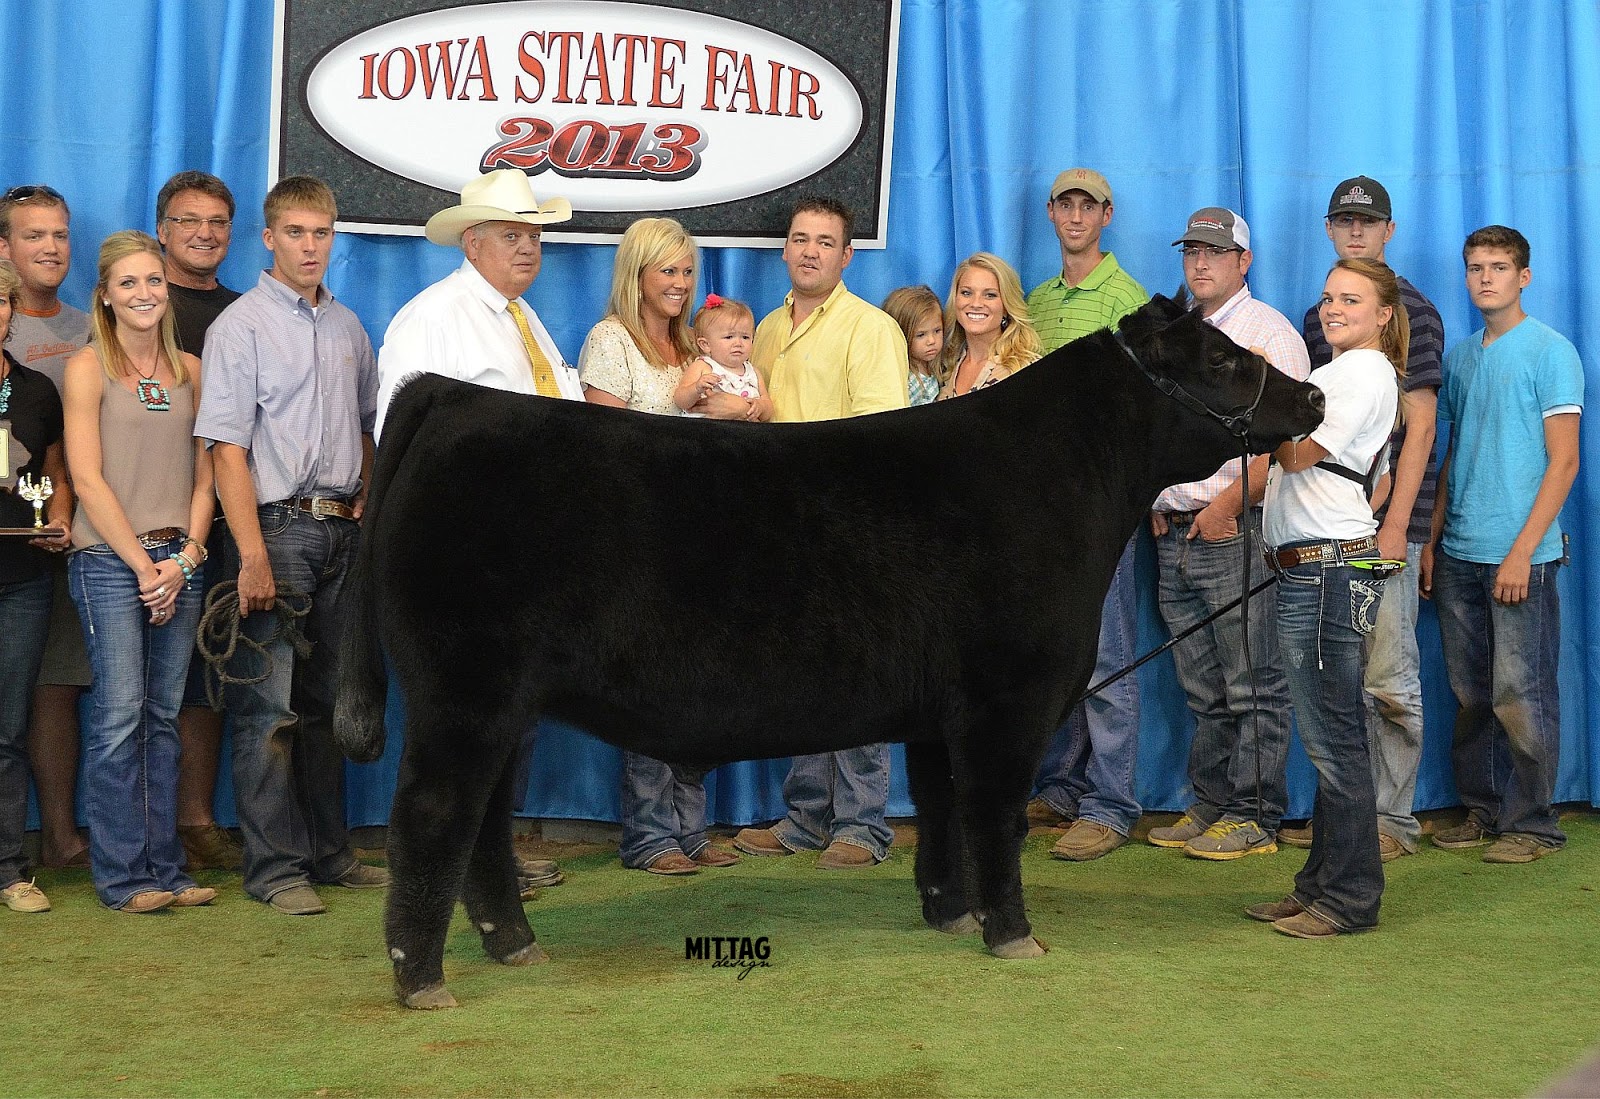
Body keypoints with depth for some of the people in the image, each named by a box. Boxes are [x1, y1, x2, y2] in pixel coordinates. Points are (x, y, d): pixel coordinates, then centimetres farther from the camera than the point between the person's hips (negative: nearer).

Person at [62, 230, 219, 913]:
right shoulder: (88, 368, 0)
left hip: (179, 564, 4)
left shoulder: (189, 371, 12)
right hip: (109, 563, -4)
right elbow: (88, 479, -6)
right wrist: (143, 565, -9)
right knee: (119, 715, -7)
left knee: (164, 720, 6)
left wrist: (185, 558, -2)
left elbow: (203, 477, 12)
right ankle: (121, 875, -1)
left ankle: (164, 868, 11)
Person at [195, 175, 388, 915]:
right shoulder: (241, 327, -6)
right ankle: (274, 867, 1)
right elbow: (227, 448, -12)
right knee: (268, 707, -5)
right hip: (276, 526, -6)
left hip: (341, 530, 6)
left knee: (326, 701, 13)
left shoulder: (347, 328, 13)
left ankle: (328, 853, 21)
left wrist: (366, 501, 9)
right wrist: (252, 556, -18)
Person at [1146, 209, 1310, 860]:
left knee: (1253, 689, -4)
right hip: (1175, 532, 7)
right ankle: (1209, 806, 18)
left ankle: (1253, 819, 0)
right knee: (1203, 691, 11)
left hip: (1236, 532, -7)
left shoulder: (1267, 332, -3)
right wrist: (1157, 501, 12)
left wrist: (1228, 505, -16)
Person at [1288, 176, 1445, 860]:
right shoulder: (1318, 318, 16)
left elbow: (1418, 427, -8)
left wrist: (1396, 524, -15)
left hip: (1385, 520, -6)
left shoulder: (1413, 312, -3)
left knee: (1388, 679, -4)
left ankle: (1393, 819, 3)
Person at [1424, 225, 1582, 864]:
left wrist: (1523, 551, -15)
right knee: (1471, 695, 10)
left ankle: (1533, 824, 7)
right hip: (1458, 554, 6)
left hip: (1520, 555, -6)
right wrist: (1432, 540, 12)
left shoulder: (1550, 351, -5)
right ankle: (1482, 812, 20)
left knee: (1520, 696, -3)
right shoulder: (1460, 357, 14)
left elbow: (1563, 460, -9)